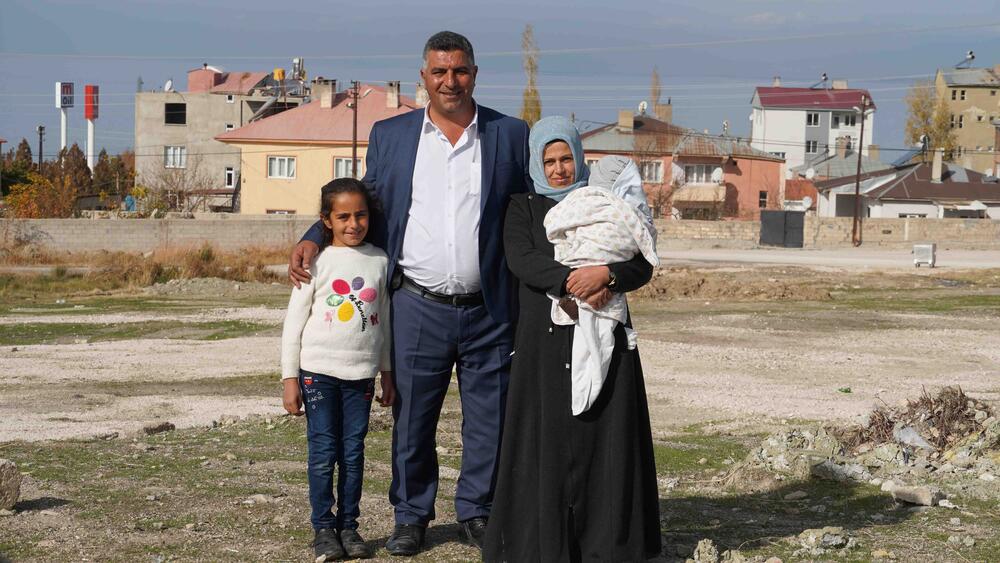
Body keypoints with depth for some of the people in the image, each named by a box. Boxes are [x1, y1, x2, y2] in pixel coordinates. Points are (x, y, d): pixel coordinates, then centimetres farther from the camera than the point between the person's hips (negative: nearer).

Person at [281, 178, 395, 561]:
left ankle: (348, 526, 14)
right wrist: (289, 378, -3)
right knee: (323, 451, -1)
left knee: (353, 452, 5)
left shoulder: (379, 261, 7)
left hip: (361, 373, 3)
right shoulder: (318, 261, -3)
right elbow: (294, 322, -1)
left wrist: (387, 373, 16)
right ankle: (323, 527, 7)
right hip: (319, 370, -3)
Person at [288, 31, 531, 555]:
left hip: (490, 311, 0)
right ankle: (411, 516, 24)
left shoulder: (512, 135, 4)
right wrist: (314, 238, -4)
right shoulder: (389, 135, 6)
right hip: (418, 310, 0)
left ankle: (476, 513, 26)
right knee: (412, 420, 8)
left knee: (489, 421, 9)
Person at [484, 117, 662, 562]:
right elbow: (521, 260, -8)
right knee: (548, 436, -4)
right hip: (546, 338, -1)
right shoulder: (523, 208, 12)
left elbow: (642, 265, 4)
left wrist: (605, 275, -16)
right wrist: (574, 282, -21)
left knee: (603, 434, -1)